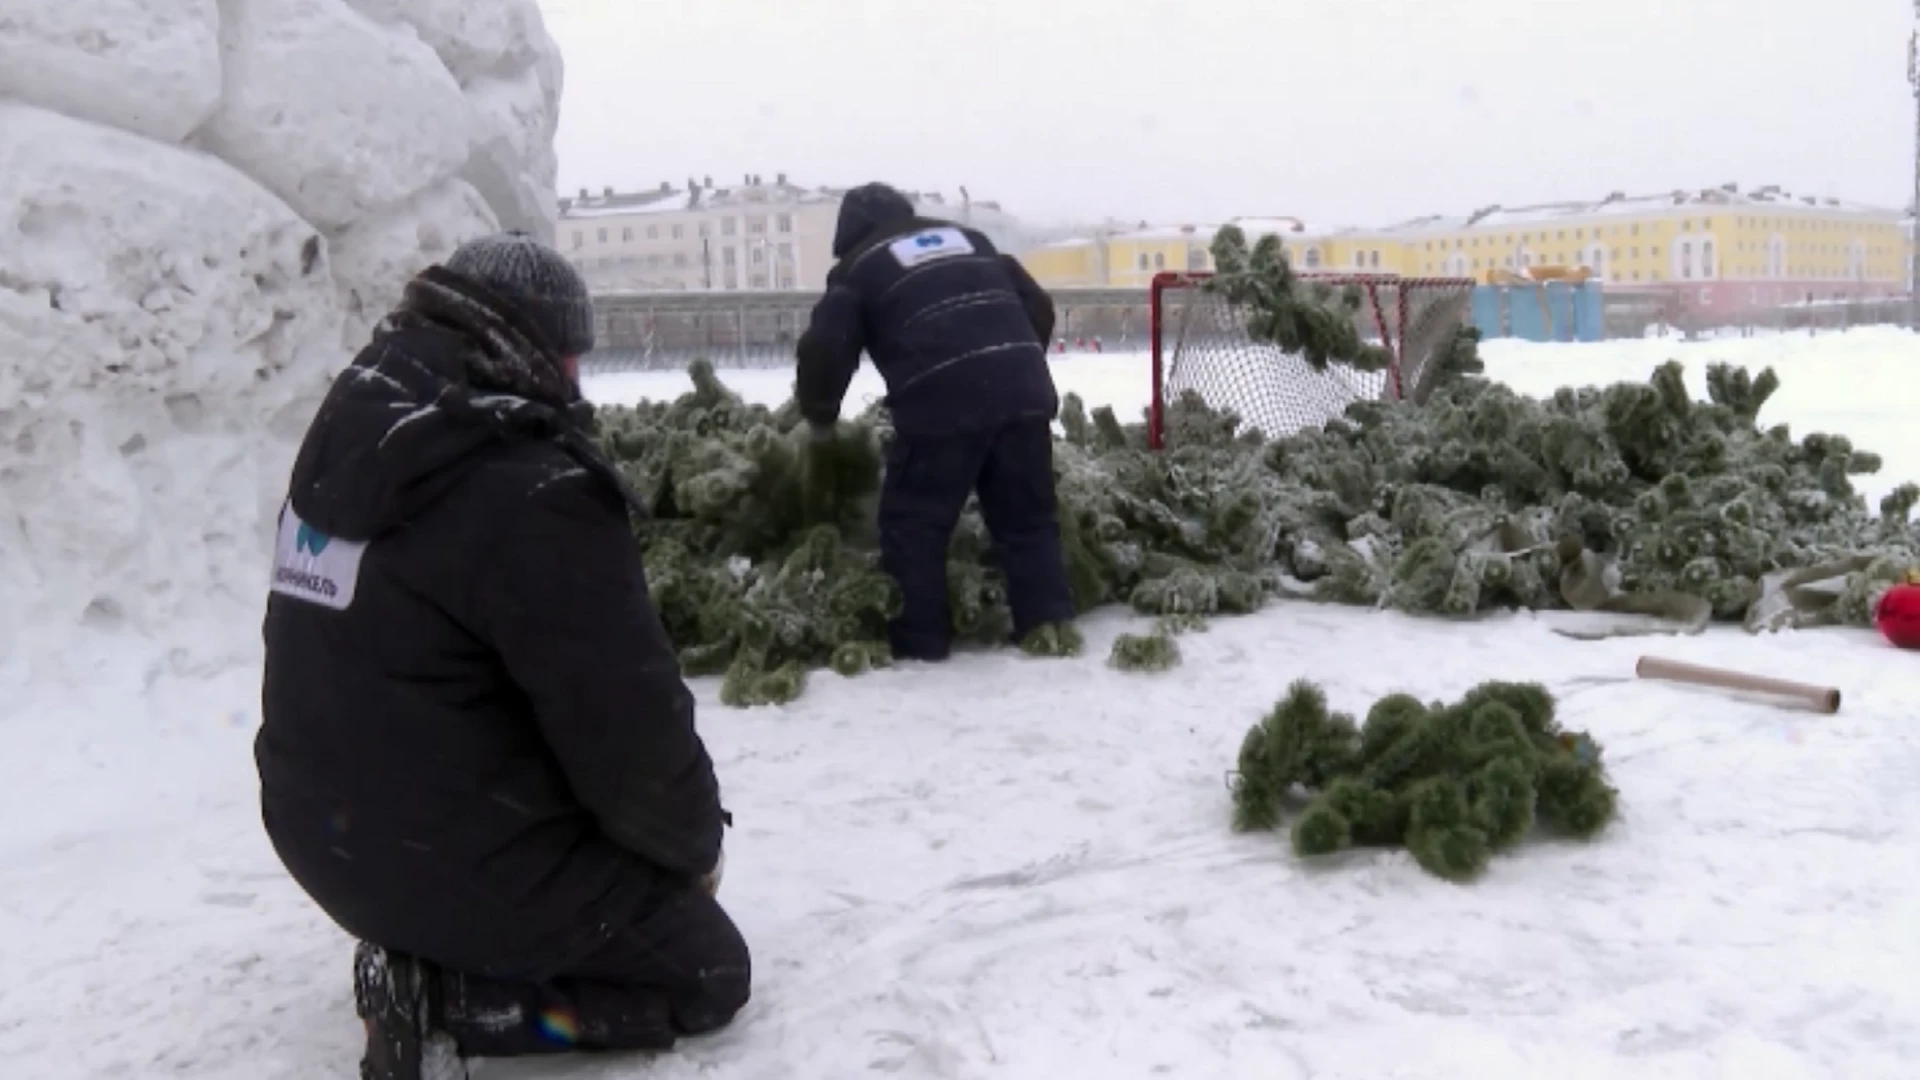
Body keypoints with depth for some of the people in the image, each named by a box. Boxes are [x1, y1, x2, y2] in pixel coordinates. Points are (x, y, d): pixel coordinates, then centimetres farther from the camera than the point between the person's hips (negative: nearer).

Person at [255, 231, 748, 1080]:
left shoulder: (347, 439, 2)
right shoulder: (530, 493, -25)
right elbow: (628, 723, -20)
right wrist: (694, 841, 1)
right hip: (467, 862, -9)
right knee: (709, 972, 9)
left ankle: (434, 948, 12)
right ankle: (444, 997, -5)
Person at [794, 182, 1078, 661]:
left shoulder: (859, 266, 15)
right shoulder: (969, 238, 30)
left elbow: (825, 347, 5)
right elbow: (1039, 306, 27)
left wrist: (820, 415, 20)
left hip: (943, 402, -5)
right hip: (1024, 390, 5)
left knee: (913, 524, 8)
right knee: (1027, 517, 16)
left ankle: (919, 641, 9)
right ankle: (1050, 624, 13)